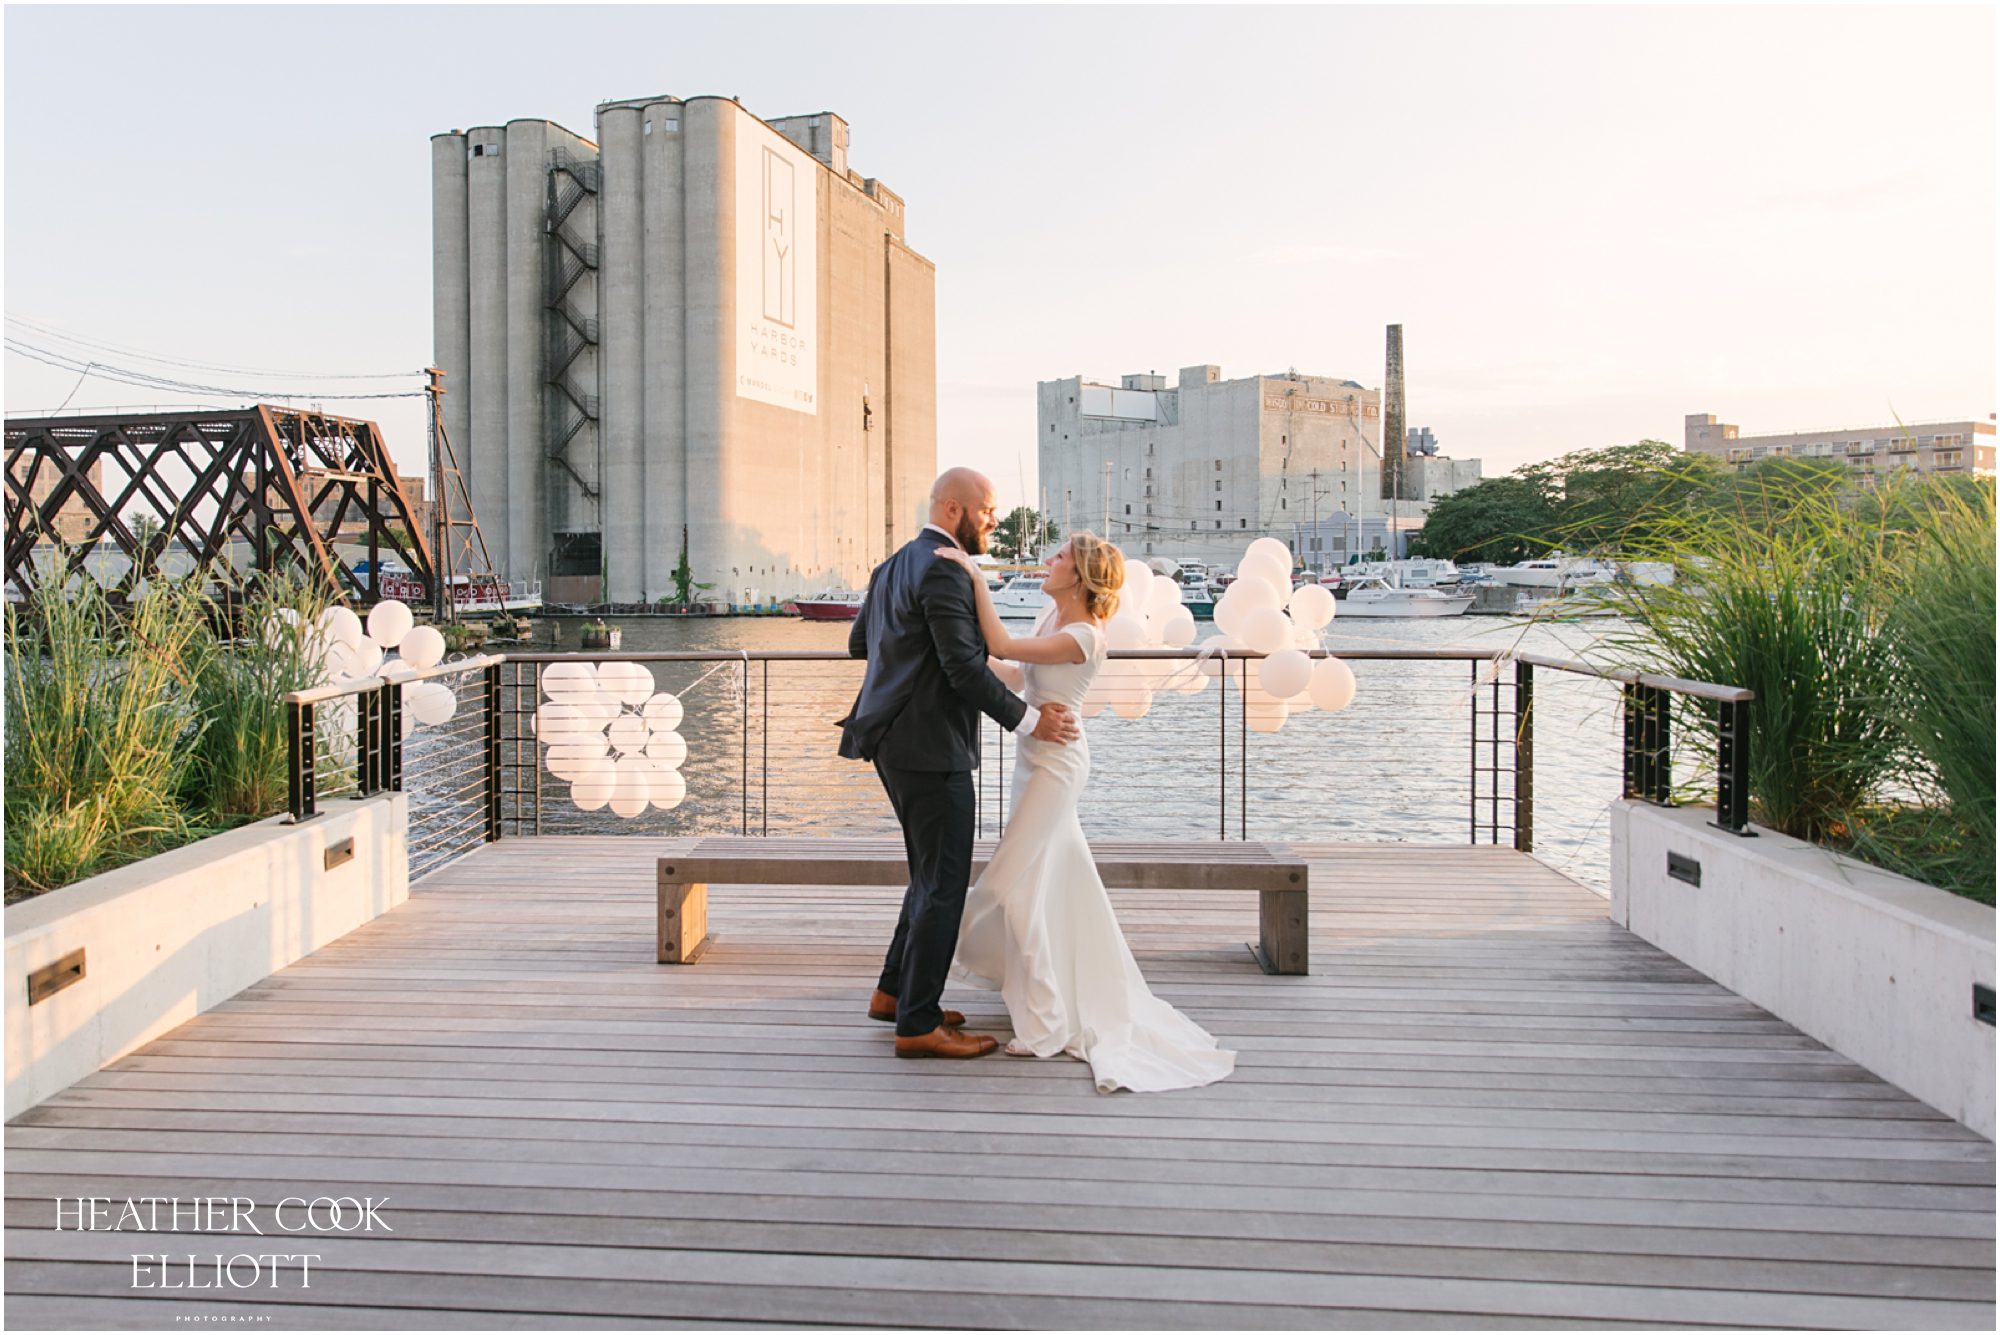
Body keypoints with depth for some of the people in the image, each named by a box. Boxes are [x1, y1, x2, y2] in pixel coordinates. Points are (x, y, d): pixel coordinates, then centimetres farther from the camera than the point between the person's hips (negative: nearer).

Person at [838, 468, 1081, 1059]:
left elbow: (858, 641, 24)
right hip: (930, 748, -10)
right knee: (943, 883, -4)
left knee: (933, 874, 20)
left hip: (896, 742, 10)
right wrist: (1029, 720, -12)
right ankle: (917, 1024, 3)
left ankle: (895, 991, 28)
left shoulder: (893, 565, 15)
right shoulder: (943, 571, -16)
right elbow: (966, 669, -20)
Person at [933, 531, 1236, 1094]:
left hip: (1056, 761, -9)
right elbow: (1022, 674, 17)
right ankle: (1084, 997, 34)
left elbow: (1002, 647, -30)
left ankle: (1046, 1021, -2)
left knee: (1013, 883, -8)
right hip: (1037, 756, 9)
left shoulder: (1082, 637, -22)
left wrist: (975, 577, -28)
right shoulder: (1051, 617, 6)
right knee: (1061, 876, 18)